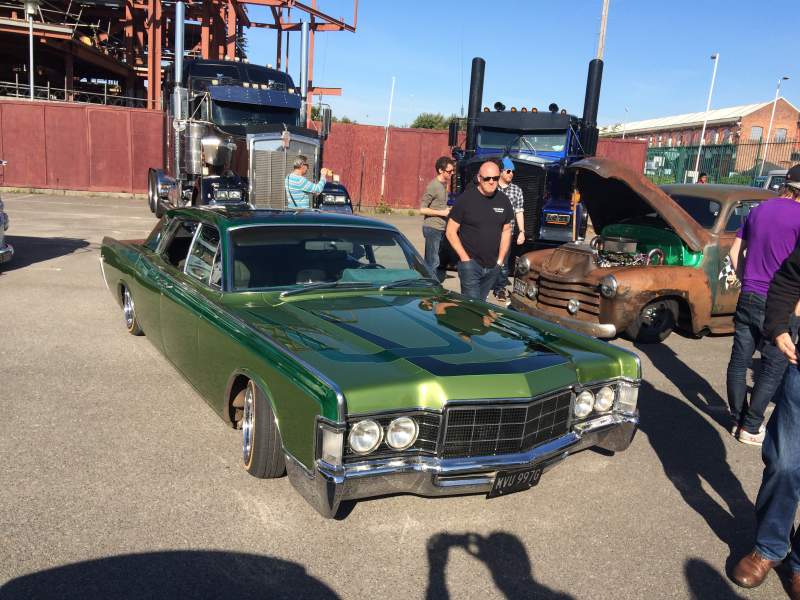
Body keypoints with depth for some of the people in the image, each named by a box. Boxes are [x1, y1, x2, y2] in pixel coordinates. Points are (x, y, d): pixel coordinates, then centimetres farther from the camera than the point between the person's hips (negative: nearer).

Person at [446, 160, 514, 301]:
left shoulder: (503, 200, 6)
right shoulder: (466, 199, -8)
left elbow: (506, 230, 15)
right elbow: (451, 232, -6)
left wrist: (500, 259, 7)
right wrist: (465, 258, -10)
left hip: (492, 267, 5)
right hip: (470, 264, -4)